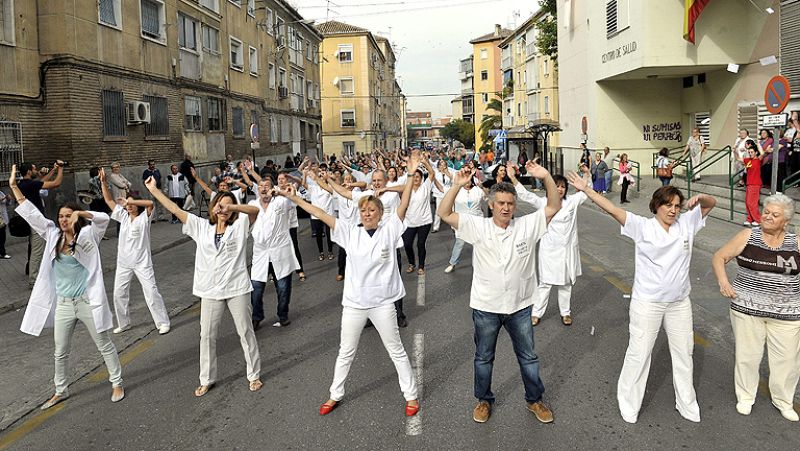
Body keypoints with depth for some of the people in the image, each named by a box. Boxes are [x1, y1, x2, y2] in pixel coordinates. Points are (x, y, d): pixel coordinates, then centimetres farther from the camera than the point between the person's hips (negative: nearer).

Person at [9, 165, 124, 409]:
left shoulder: (87, 236, -8)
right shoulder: (54, 237, 4)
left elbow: (104, 219, -24)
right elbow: (31, 214, 5)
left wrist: (81, 213, -36)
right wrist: (14, 186, 3)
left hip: (87, 302, -5)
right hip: (62, 304, 5)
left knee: (105, 346, 8)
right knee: (60, 352, 18)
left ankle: (117, 384, 23)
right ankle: (61, 390, 36)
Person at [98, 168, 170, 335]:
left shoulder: (144, 218, -10)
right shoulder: (123, 216, 5)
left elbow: (150, 203, -29)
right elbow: (109, 201, 4)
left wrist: (130, 201, -26)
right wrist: (103, 182, -4)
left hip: (142, 262, -6)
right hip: (123, 262, 6)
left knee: (151, 292, -5)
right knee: (119, 293, 12)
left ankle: (163, 323, 4)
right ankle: (123, 323, 28)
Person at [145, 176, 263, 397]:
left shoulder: (240, 225, -4)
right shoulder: (201, 226, 4)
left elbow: (255, 210, -21)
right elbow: (176, 210, 2)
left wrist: (229, 207, -34)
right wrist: (153, 190, -1)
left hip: (237, 288, -3)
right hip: (210, 290, 3)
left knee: (246, 332, 9)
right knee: (207, 335, 12)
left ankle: (254, 375, 25)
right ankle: (206, 379, 28)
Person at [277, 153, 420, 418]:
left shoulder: (389, 230, -7)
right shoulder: (350, 233, -2)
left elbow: (403, 205, -16)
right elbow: (321, 214, -4)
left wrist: (411, 174, -25)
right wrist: (294, 199, -6)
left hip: (382, 302, -2)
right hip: (354, 302, 2)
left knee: (396, 350, 13)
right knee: (346, 352, 17)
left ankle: (411, 395, 28)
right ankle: (335, 395, 36)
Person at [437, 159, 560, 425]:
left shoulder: (527, 225, -6)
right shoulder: (478, 227, -10)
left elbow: (554, 207, -9)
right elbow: (444, 214, -15)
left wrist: (546, 178, -23)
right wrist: (457, 185, -27)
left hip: (519, 306, 1)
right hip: (485, 306, -1)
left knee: (528, 357, 18)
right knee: (483, 357, 17)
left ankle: (534, 399, 40)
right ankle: (484, 400, 39)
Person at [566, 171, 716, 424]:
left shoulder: (686, 223, -1)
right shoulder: (642, 227, -12)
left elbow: (711, 204, 9)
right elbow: (613, 210, -20)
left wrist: (699, 198, -15)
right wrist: (586, 189, -29)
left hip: (679, 303, 5)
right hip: (647, 303, -4)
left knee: (684, 354, 18)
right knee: (639, 353, 5)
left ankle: (686, 404, 39)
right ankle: (629, 403, 23)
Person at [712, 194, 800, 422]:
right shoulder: (748, 236, -2)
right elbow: (719, 257, 1)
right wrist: (723, 281, -13)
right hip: (747, 308, -1)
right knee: (747, 355, 10)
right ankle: (745, 397, 31)